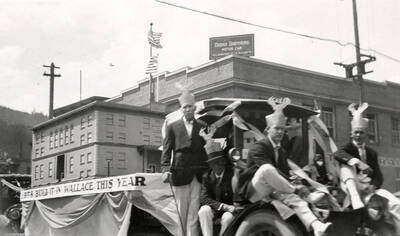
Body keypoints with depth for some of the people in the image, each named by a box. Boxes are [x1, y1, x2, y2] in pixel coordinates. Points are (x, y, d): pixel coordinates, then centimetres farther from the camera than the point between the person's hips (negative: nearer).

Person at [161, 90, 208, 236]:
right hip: (180, 174, 0)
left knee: (194, 213, -3)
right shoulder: (172, 127, 10)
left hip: (198, 174, 0)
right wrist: (165, 170, -9)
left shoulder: (203, 127, 12)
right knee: (181, 212, 4)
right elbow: (166, 151, 6)